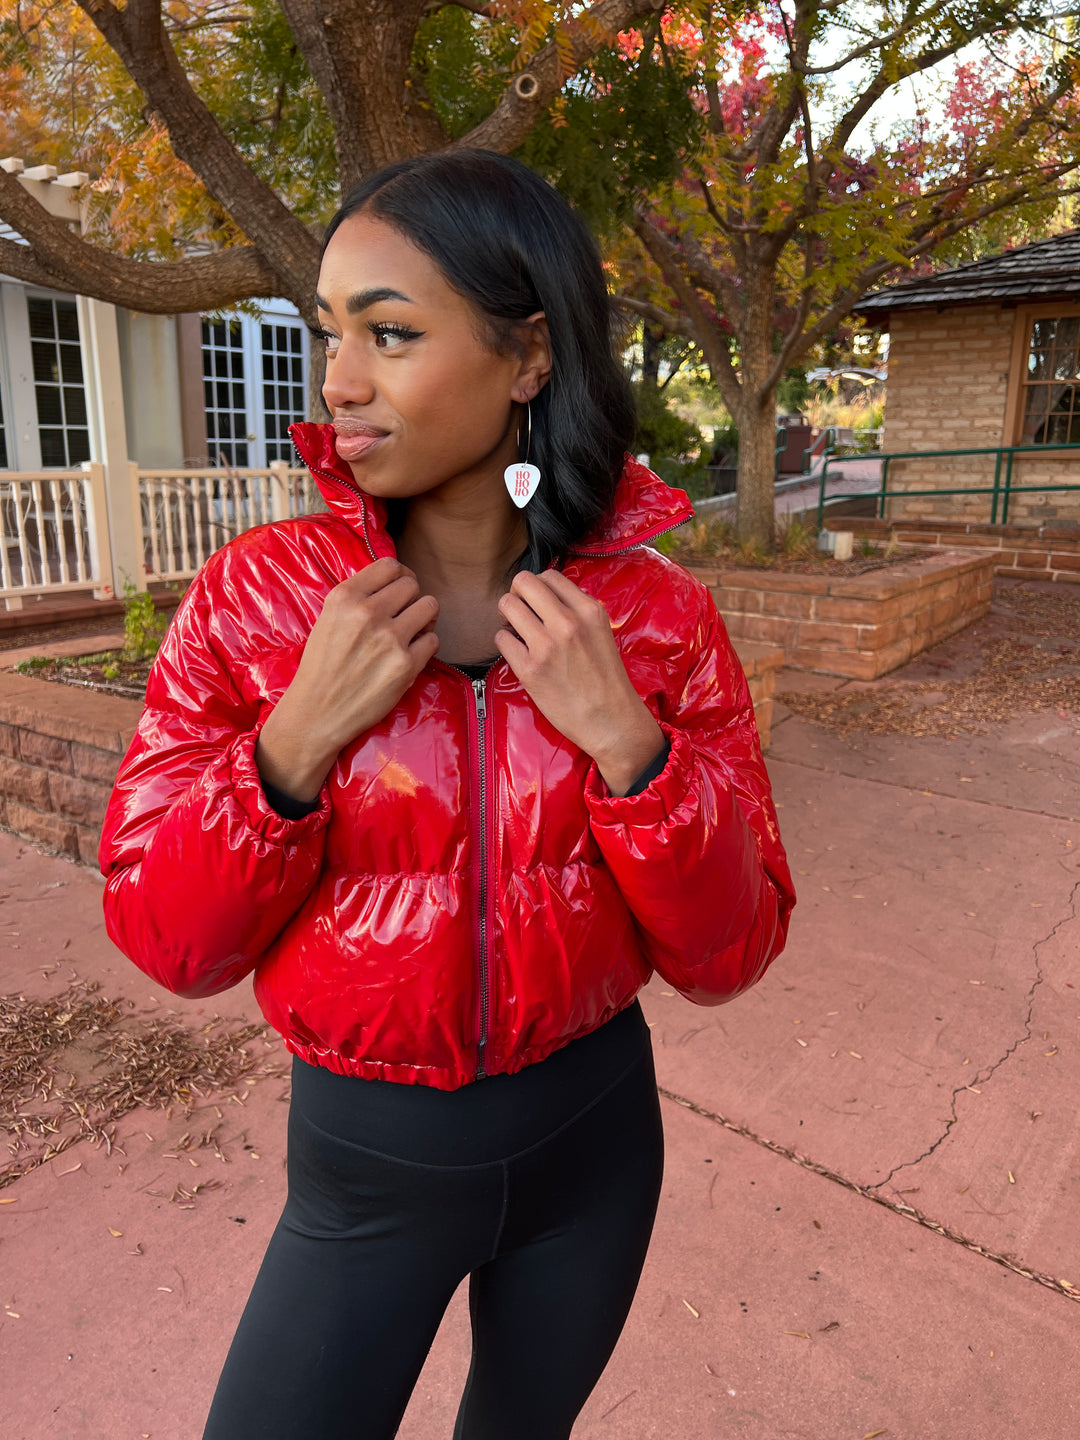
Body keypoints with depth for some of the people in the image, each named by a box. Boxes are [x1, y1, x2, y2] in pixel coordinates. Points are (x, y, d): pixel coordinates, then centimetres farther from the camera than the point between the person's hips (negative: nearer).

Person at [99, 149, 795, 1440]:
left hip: (590, 1134, 2)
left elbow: (728, 954, -11)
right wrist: (299, 738, -27)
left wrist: (625, 741, -27)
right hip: (365, 1155, -1)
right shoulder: (254, 595, -15)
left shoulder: (660, 616, -14)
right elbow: (167, 942, -11)